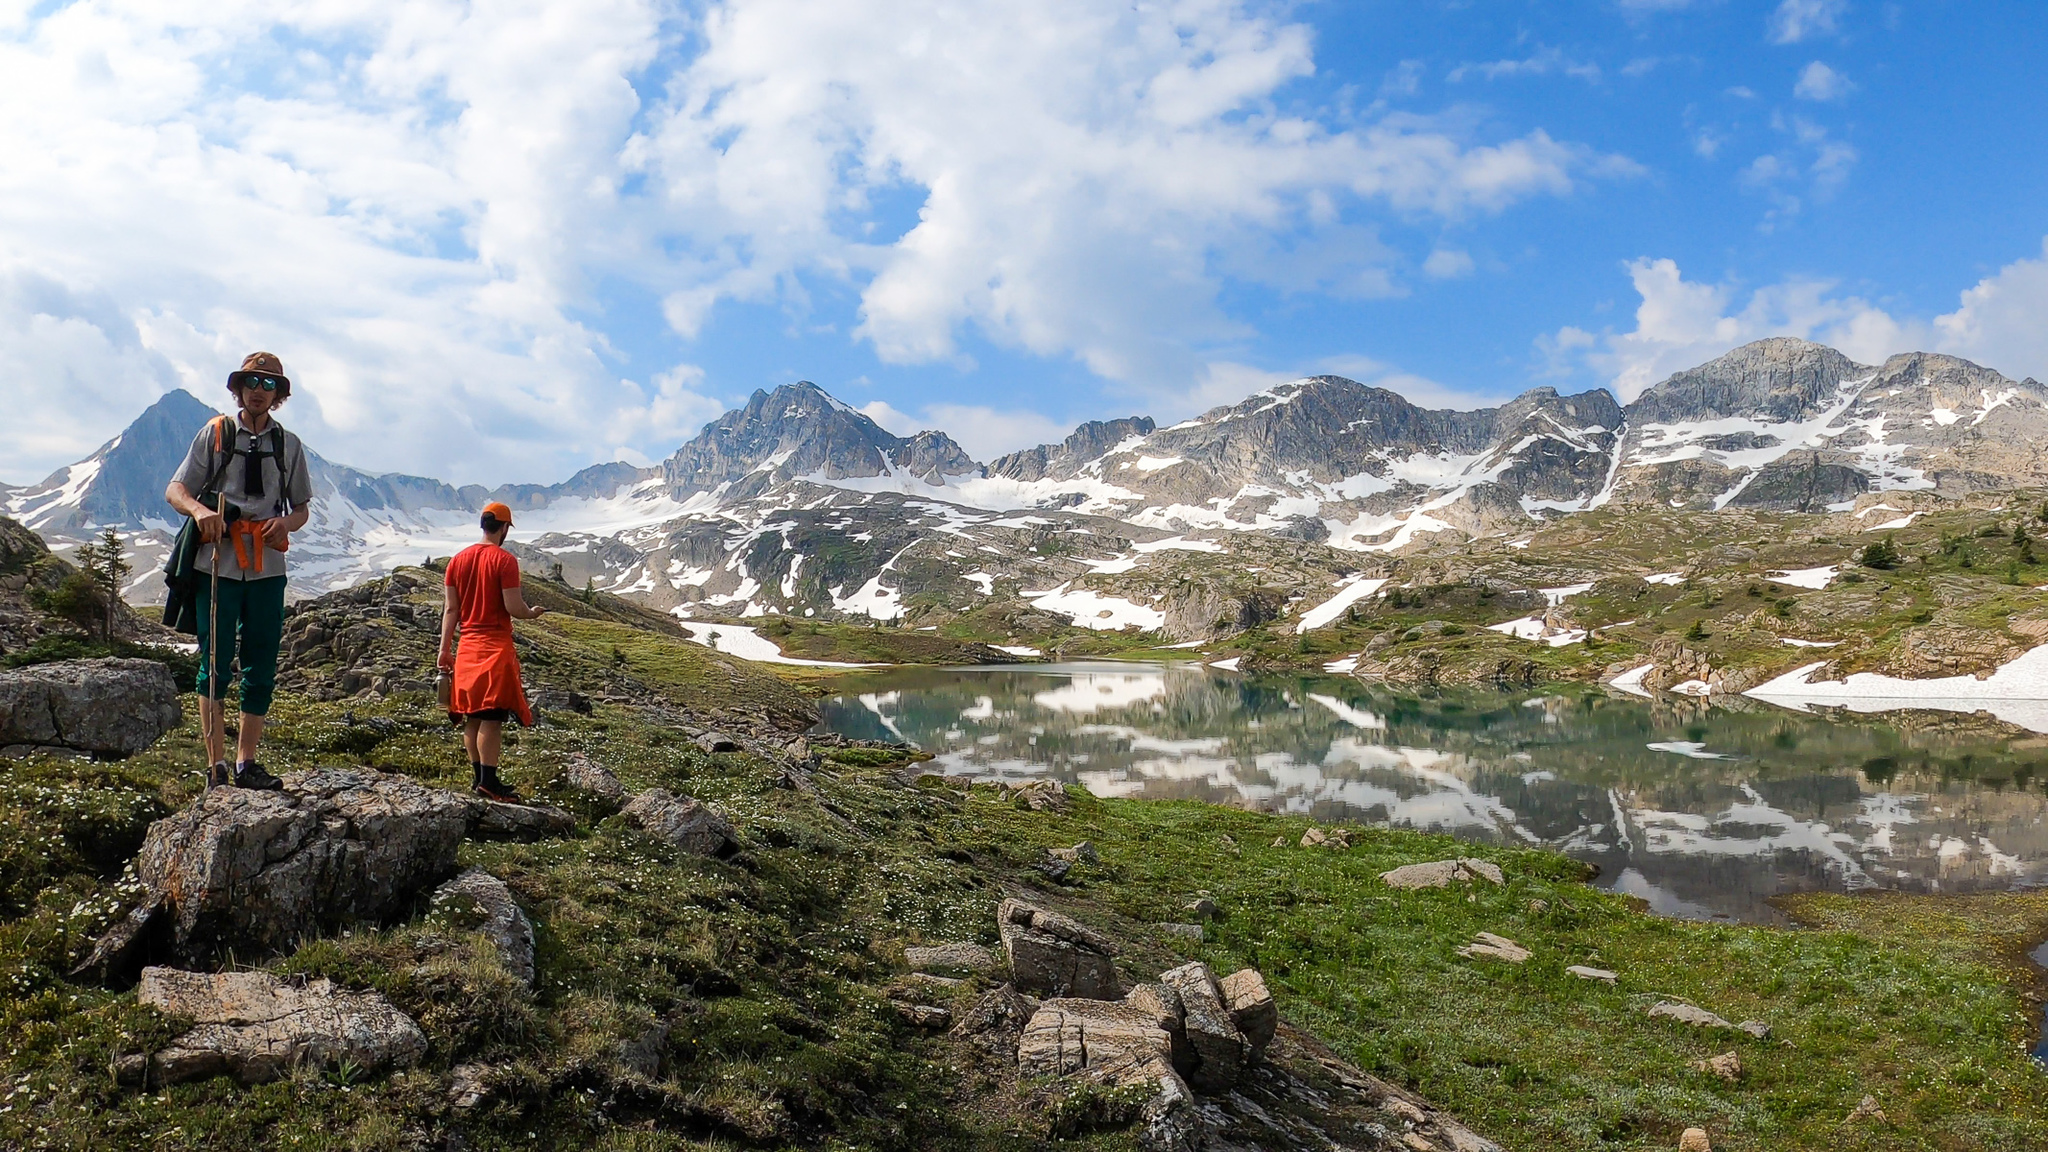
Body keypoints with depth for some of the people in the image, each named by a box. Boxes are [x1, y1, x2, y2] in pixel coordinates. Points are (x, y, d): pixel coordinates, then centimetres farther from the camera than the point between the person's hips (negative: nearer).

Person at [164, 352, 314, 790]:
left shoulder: (289, 445, 12)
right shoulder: (215, 434, 6)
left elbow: (302, 507, 17)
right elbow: (175, 490, 3)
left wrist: (286, 524, -6)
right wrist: (200, 510, -19)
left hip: (268, 569, 3)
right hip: (218, 566, -2)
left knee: (261, 671, 4)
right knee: (216, 666, -2)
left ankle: (246, 763, 13)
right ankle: (216, 766, 3)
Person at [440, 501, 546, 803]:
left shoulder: (458, 560, 8)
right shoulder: (505, 560, -11)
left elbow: (450, 609, 8)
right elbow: (513, 608, -15)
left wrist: (445, 649, 10)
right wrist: (533, 613, 6)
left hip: (467, 647, 7)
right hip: (496, 647, -7)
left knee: (472, 715, 12)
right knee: (492, 717, -7)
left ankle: (478, 777, 19)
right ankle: (488, 782, -9)